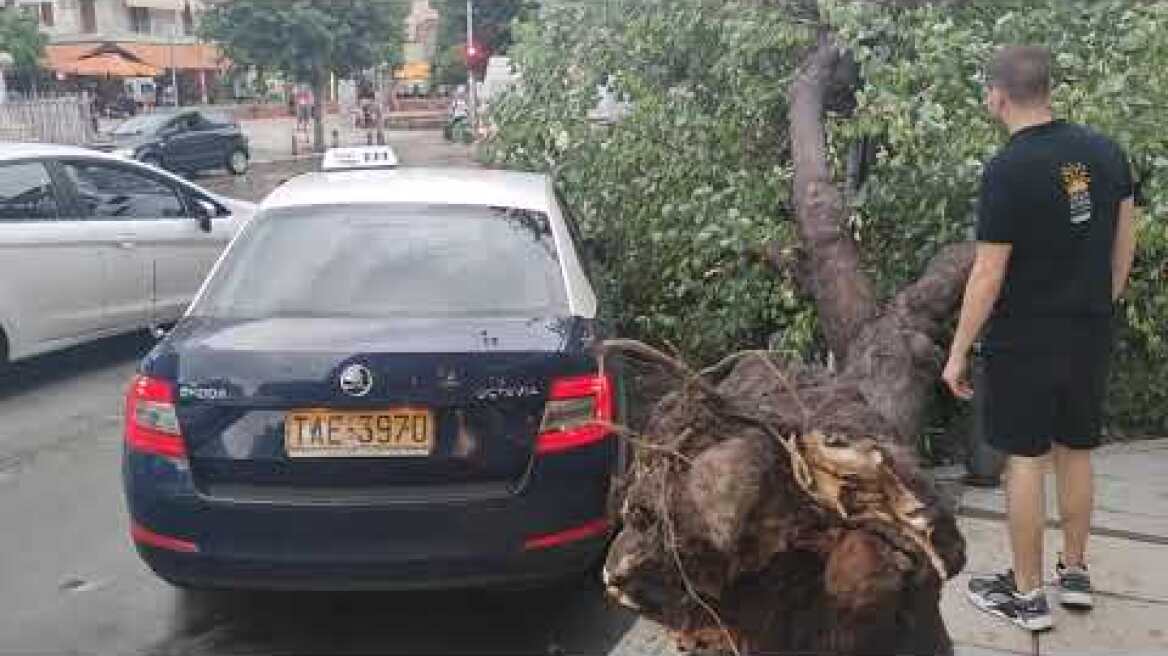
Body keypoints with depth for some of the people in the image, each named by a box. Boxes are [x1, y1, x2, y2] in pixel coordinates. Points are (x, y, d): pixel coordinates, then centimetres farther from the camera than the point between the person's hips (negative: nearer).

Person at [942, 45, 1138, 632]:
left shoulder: (1008, 171, -18)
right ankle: (1074, 573, 31)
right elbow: (1124, 244, 9)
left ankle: (1027, 595, 13)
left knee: (1025, 459, 3)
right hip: (1090, 336, 6)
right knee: (1075, 452, 17)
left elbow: (988, 275, -18)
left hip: (1025, 341, -6)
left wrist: (957, 354, -10)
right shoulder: (1106, 152, 2)